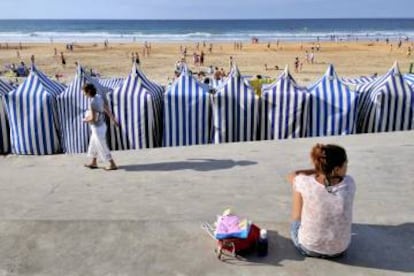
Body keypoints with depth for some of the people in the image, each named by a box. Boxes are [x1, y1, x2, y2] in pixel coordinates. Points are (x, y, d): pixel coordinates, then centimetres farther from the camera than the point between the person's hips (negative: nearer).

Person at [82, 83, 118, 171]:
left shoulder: (92, 103, -29)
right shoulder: (99, 97, -2)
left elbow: (93, 119, -29)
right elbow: (107, 109, 7)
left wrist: (85, 120, -7)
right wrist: (114, 120, 17)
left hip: (97, 128, -9)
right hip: (101, 125, 9)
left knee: (102, 148, 5)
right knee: (93, 145, 23)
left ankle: (113, 165, 15)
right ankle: (93, 163, 37)